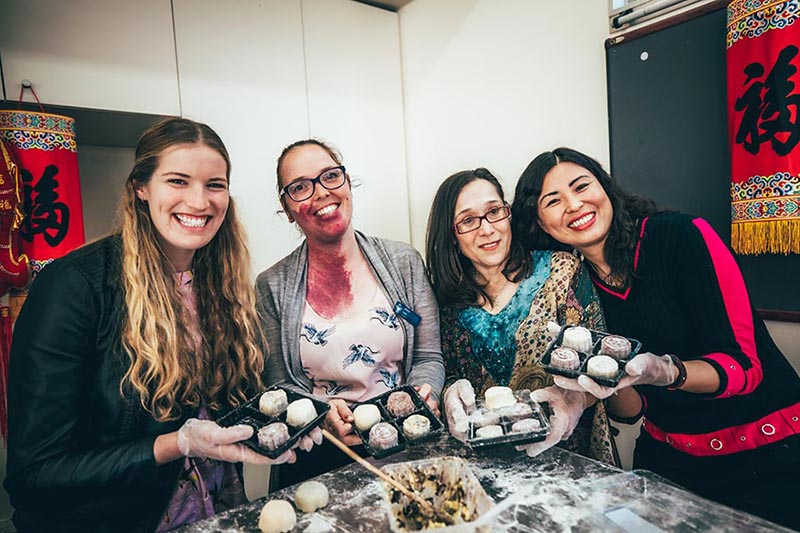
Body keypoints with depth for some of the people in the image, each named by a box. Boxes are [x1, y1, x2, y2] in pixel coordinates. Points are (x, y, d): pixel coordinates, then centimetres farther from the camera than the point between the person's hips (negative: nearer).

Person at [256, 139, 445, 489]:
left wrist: (423, 393, -13)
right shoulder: (272, 287, 1)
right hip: (319, 456, -1)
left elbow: (428, 357, 7)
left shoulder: (404, 262, 4)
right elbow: (279, 388, 3)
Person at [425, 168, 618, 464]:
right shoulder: (450, 301, 5)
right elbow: (448, 376, 11)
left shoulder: (560, 271, 0)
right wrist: (452, 392, -11)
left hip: (561, 448, -2)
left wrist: (574, 399, -21)